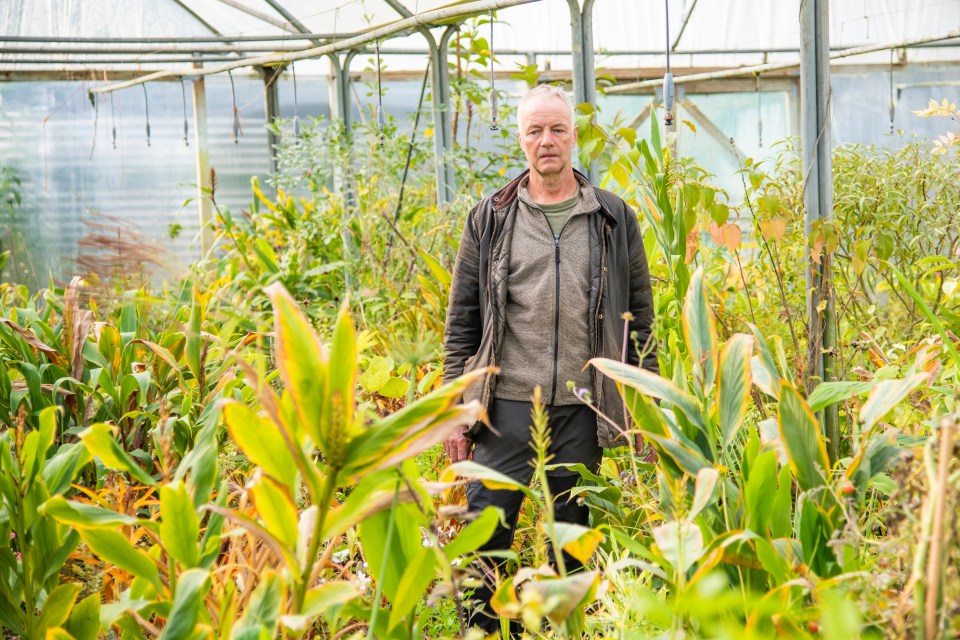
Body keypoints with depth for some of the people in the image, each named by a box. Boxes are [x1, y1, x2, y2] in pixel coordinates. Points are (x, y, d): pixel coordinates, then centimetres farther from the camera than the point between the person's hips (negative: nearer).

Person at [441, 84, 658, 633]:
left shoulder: (614, 219, 7)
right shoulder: (490, 220, 5)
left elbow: (640, 317, 9)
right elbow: (462, 323, 7)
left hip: (583, 410, 1)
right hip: (506, 407, -1)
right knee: (485, 532, -2)